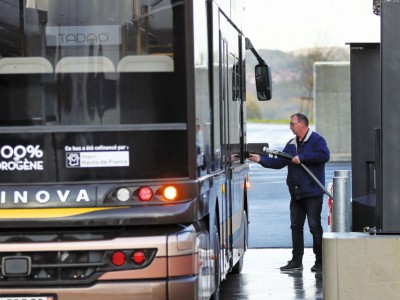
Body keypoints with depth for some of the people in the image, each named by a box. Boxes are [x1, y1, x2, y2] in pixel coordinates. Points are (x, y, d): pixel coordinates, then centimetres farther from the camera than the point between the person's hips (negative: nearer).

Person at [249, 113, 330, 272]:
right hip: (296, 193, 8)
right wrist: (260, 159, 5)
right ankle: (296, 261, 15)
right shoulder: (291, 144, 17)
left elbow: (324, 155, -22)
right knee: (296, 226, 9)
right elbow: (279, 162, 15)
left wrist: (302, 157, -18)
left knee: (315, 226, -6)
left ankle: (320, 261, 0)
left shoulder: (317, 140, -6)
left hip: (312, 193, -8)